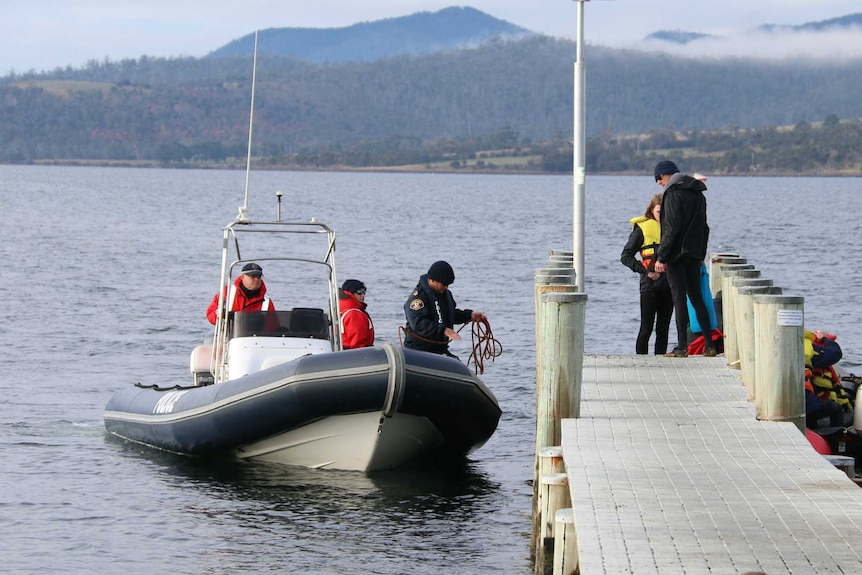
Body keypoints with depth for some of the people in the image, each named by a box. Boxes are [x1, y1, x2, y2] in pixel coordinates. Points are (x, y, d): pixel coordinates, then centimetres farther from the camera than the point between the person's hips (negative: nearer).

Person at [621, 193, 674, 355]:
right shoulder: (643, 228, -1)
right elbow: (625, 256, -3)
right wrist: (645, 271, -13)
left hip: (668, 285, 4)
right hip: (650, 286, -4)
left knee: (663, 329, 6)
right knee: (646, 328, -3)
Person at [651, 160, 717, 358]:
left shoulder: (673, 194, -12)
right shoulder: (698, 194, 14)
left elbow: (671, 228, -19)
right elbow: (704, 227, 18)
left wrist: (661, 257, -17)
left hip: (677, 253, -8)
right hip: (694, 254, 8)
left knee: (679, 298, -5)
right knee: (696, 297, 12)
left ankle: (682, 346, -5)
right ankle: (709, 345, 9)